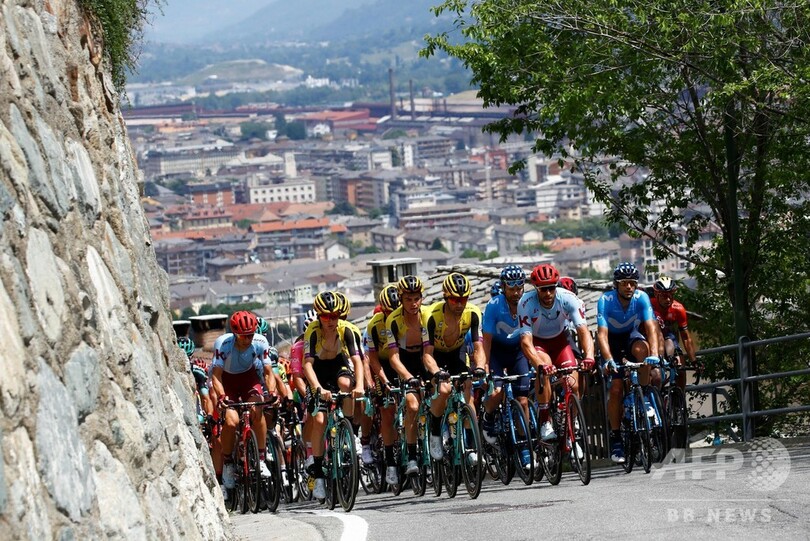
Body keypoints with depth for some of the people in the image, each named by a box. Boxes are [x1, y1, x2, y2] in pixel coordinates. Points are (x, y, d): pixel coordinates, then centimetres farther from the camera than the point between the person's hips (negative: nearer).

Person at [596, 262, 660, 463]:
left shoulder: (641, 298, -24)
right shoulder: (605, 301, -28)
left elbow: (651, 327, -33)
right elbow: (602, 333, -35)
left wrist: (654, 355, -50)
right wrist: (608, 360, -51)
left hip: (631, 335, 1)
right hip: (612, 340, -1)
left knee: (641, 348, -36)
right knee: (616, 388, -14)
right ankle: (615, 438, -4)